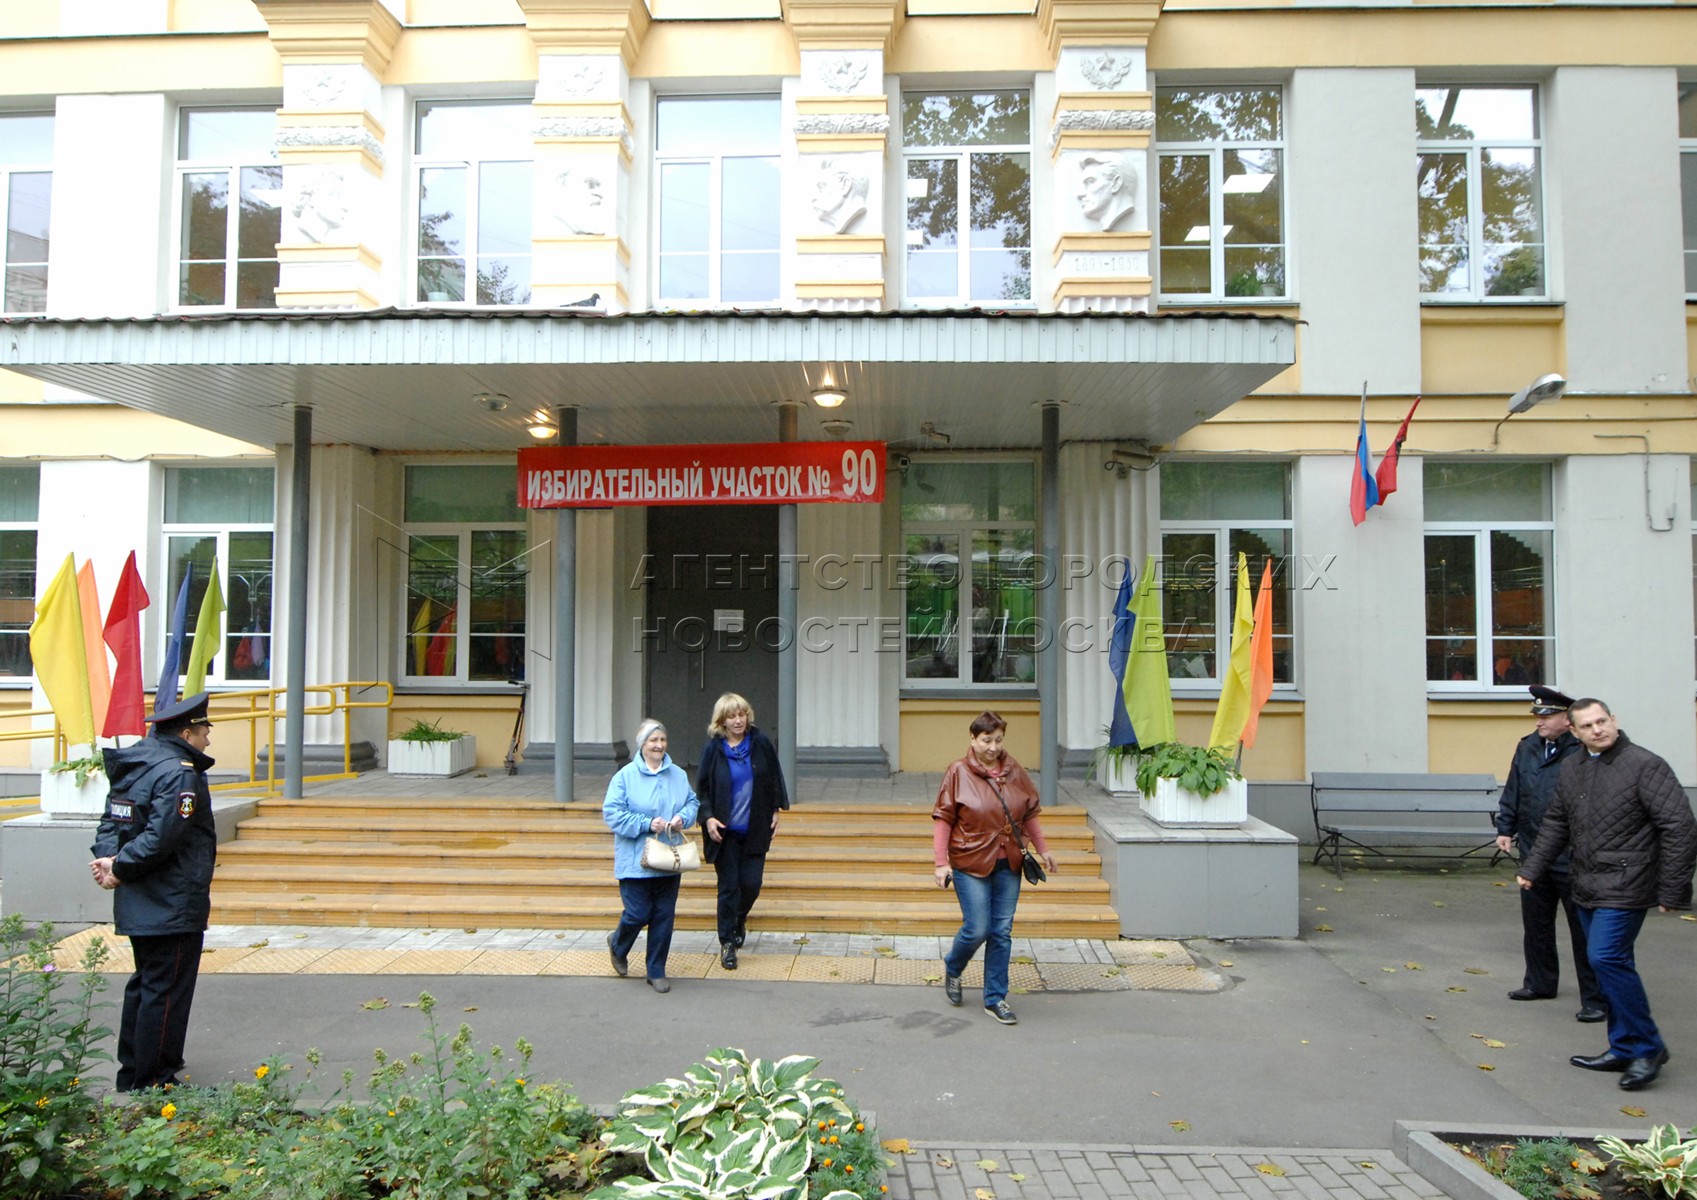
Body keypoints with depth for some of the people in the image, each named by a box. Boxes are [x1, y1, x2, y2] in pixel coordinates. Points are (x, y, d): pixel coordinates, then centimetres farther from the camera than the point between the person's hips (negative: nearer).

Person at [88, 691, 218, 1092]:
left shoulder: (134, 765, 11)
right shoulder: (180, 774, -20)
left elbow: (111, 821, 11)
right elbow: (160, 838, -27)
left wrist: (108, 857, -5)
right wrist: (120, 869, -14)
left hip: (138, 905, 10)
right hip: (173, 907, -10)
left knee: (144, 985, 21)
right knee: (166, 993, 0)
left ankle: (132, 1075, 31)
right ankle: (153, 1085, 7)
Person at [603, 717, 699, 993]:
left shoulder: (678, 775, 5)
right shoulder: (626, 776, -7)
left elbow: (692, 803, 13)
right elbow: (611, 813, -11)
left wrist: (682, 818, -9)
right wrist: (647, 824, -18)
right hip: (635, 861, -4)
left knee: (664, 916, 7)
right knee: (638, 914, -1)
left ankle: (656, 971, 21)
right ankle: (618, 945, 33)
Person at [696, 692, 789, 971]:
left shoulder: (762, 744, -2)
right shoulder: (712, 748, -5)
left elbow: (774, 778, 8)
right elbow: (702, 788, 0)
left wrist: (776, 810, 4)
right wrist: (708, 817, -12)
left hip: (755, 829, 1)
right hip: (725, 831, -1)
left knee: (751, 883, 1)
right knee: (728, 886, 1)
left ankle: (739, 920, 33)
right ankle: (727, 943, 14)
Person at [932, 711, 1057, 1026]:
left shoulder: (1014, 771, 4)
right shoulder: (958, 772, -8)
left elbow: (1029, 814, 15)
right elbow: (942, 819, -8)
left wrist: (1042, 849, 11)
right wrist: (941, 862, -12)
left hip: (1008, 864, 4)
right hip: (970, 863, -4)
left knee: (1002, 932, 7)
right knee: (977, 930, -3)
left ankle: (995, 999, 19)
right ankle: (952, 968, 29)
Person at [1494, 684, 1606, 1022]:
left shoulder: (1584, 751, -14)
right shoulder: (1527, 748, 7)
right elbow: (1512, 793, 15)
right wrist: (1505, 829, 12)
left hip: (1574, 858, -7)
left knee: (1584, 931, 2)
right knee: (1536, 925, 18)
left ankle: (1595, 998, 12)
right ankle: (1540, 983, 33)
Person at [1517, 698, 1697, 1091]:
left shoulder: (1645, 765, -12)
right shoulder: (1572, 769, 9)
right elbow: (1556, 824, 18)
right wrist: (1531, 869, 14)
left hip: (1625, 887, -7)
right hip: (1587, 887, 7)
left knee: (1606, 957, -14)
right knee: (1610, 963, 12)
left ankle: (1646, 1047, 1)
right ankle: (1625, 1050, 23)